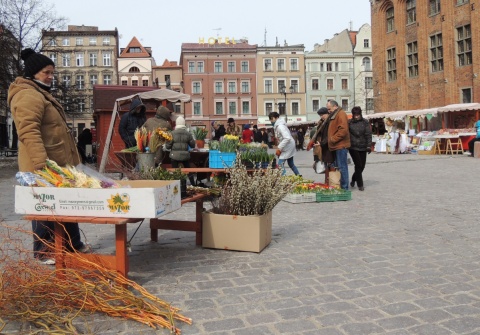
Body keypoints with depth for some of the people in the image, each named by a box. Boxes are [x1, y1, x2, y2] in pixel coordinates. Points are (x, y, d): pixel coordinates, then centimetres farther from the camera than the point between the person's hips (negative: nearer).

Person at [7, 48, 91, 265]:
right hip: (44, 166, -10)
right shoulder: (28, 95, -14)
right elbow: (28, 133, -25)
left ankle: (73, 245, 24)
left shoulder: (40, 93, 21)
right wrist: (41, 165, -32)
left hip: (57, 163, 10)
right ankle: (42, 252, 10)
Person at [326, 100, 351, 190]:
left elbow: (343, 130, -21)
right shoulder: (334, 115, 20)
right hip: (337, 146, 10)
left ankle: (344, 188, -2)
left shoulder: (341, 114, -10)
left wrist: (333, 139, -16)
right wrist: (332, 140, 13)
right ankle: (339, 186, 19)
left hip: (341, 145, -10)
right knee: (338, 166, 13)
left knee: (342, 167, -6)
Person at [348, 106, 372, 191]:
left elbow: (368, 134, 0)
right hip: (353, 147, -2)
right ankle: (360, 185, 1)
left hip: (363, 147, 2)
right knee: (358, 165, -7)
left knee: (362, 166, 6)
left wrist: (369, 145, -8)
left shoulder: (365, 122, 3)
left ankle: (353, 180, 30)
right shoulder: (349, 122, 1)